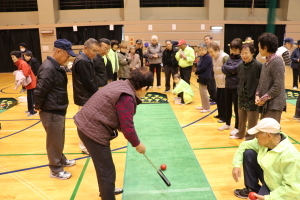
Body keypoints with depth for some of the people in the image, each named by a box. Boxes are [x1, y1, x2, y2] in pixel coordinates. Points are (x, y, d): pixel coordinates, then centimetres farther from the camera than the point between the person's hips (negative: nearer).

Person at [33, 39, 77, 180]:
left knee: (59, 140, 23)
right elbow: (40, 91, -25)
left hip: (58, 110, 9)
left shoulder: (56, 66, 9)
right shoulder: (48, 68, -24)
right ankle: (56, 170, 20)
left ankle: (61, 160, 41)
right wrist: (38, 107, -12)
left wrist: (60, 107, 14)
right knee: (54, 141, 5)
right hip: (51, 113, -9)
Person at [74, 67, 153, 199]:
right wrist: (137, 144, -3)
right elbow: (127, 128, -20)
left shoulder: (121, 85, 7)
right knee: (107, 171, 2)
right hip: (93, 131, -11)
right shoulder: (127, 98, -23)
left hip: (87, 125, 11)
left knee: (103, 167, 28)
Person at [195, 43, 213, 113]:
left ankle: (207, 108, 5)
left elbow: (203, 68, -22)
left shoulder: (207, 57, -17)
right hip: (201, 77, 10)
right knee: (201, 91, 16)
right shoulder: (202, 57, 12)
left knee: (203, 92, -5)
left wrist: (196, 72, -9)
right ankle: (204, 106, 28)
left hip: (204, 77, -10)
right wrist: (197, 72, -5)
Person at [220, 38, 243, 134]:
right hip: (228, 85, 7)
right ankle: (227, 124, 35)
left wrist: (227, 68, -5)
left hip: (237, 87, -7)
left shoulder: (242, 60, -11)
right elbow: (223, 69, 1)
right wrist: (231, 71, -15)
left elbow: (234, 68, -22)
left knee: (237, 107, 4)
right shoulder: (230, 58, 10)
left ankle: (237, 128, 18)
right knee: (227, 106, 18)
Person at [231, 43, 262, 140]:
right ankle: (240, 133, 39)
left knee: (252, 121, 5)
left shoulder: (258, 66, -16)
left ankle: (250, 138, 20)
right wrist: (239, 90, 8)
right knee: (241, 118, 20)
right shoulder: (240, 66, 4)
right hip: (242, 97, 6)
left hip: (253, 97, -6)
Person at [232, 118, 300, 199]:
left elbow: (293, 188, -30)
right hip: (268, 180, 7)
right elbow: (244, 145, 4)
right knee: (248, 153, -4)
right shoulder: (264, 141, -11)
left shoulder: (289, 155, -34)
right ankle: (252, 190, 10)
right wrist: (236, 165, -8)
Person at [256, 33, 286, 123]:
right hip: (266, 103, 9)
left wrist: (263, 99, -14)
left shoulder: (277, 62, -15)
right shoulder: (267, 62, 14)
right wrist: (257, 95, -1)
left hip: (274, 104, -9)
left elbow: (278, 86, -19)